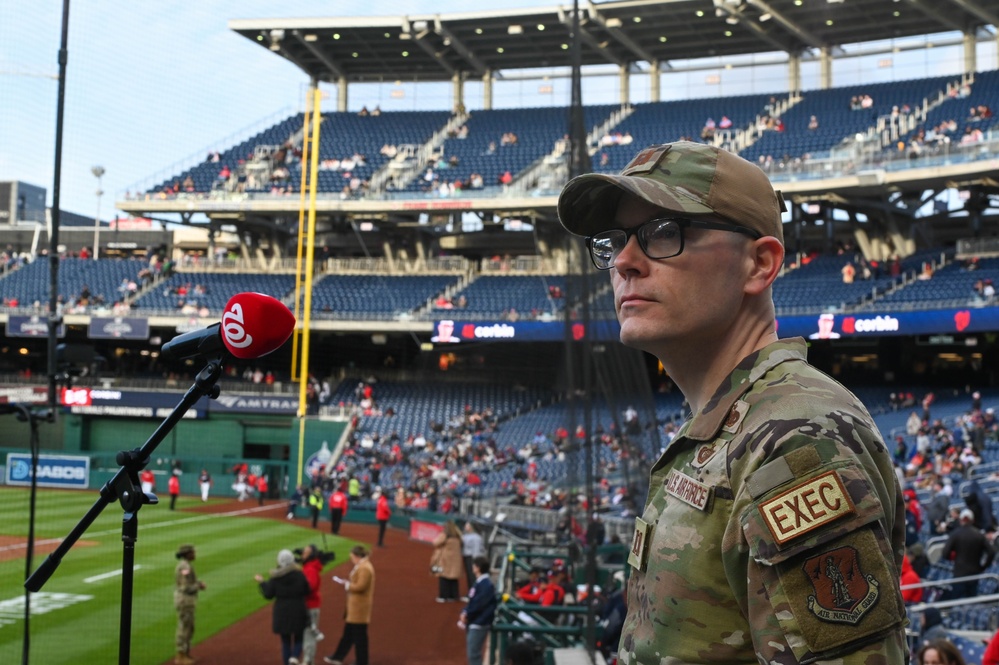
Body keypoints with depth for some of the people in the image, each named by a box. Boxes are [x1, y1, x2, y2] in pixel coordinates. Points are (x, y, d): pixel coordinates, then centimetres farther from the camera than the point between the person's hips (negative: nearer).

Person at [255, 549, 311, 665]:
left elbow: (268, 594, -3)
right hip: (298, 612, -1)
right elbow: (306, 591, -3)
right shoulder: (299, 574, -7)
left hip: (281, 613, 1)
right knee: (298, 639, 11)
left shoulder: (275, 577, -6)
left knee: (285, 641, 14)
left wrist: (262, 582, 12)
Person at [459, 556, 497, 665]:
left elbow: (478, 604, -21)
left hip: (479, 623, -10)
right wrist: (465, 613, -3)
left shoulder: (486, 584, -19)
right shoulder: (479, 582, 12)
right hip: (473, 623, 10)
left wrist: (466, 614, -9)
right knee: (471, 652, 18)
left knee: (473, 653, -8)